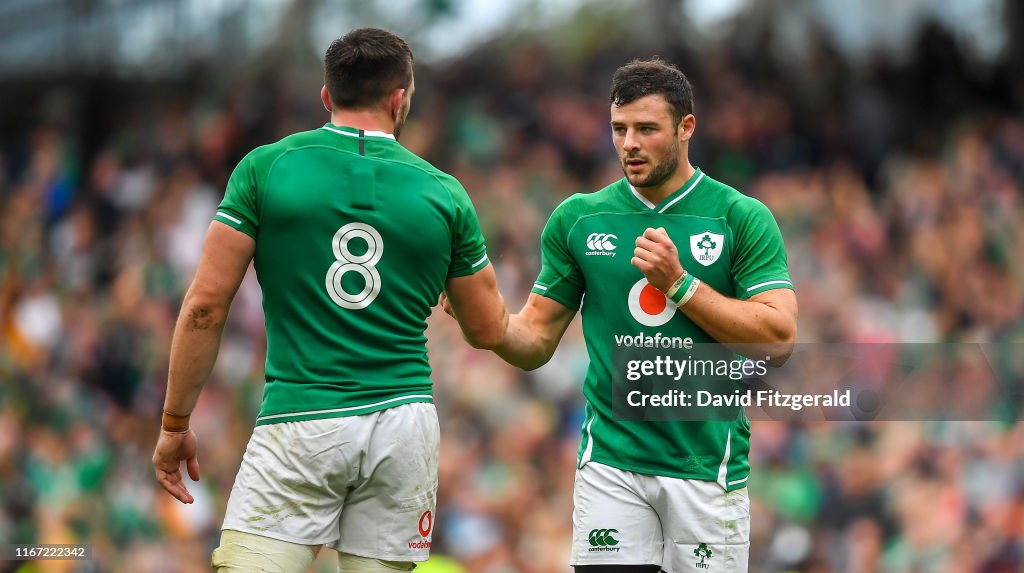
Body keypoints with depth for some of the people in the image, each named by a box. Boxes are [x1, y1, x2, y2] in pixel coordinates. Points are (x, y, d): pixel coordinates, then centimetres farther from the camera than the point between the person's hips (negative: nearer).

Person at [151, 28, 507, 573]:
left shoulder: (265, 168, 1)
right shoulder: (444, 194, 6)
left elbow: (205, 306, -1)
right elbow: (488, 331, 16)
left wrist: (175, 424, 8)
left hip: (299, 423, -3)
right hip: (404, 425, 3)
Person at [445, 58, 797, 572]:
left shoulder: (742, 218, -1)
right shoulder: (579, 218, 7)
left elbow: (778, 340, -9)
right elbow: (535, 342, 9)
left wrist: (678, 283, -15)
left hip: (706, 466, -1)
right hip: (610, 463, 1)